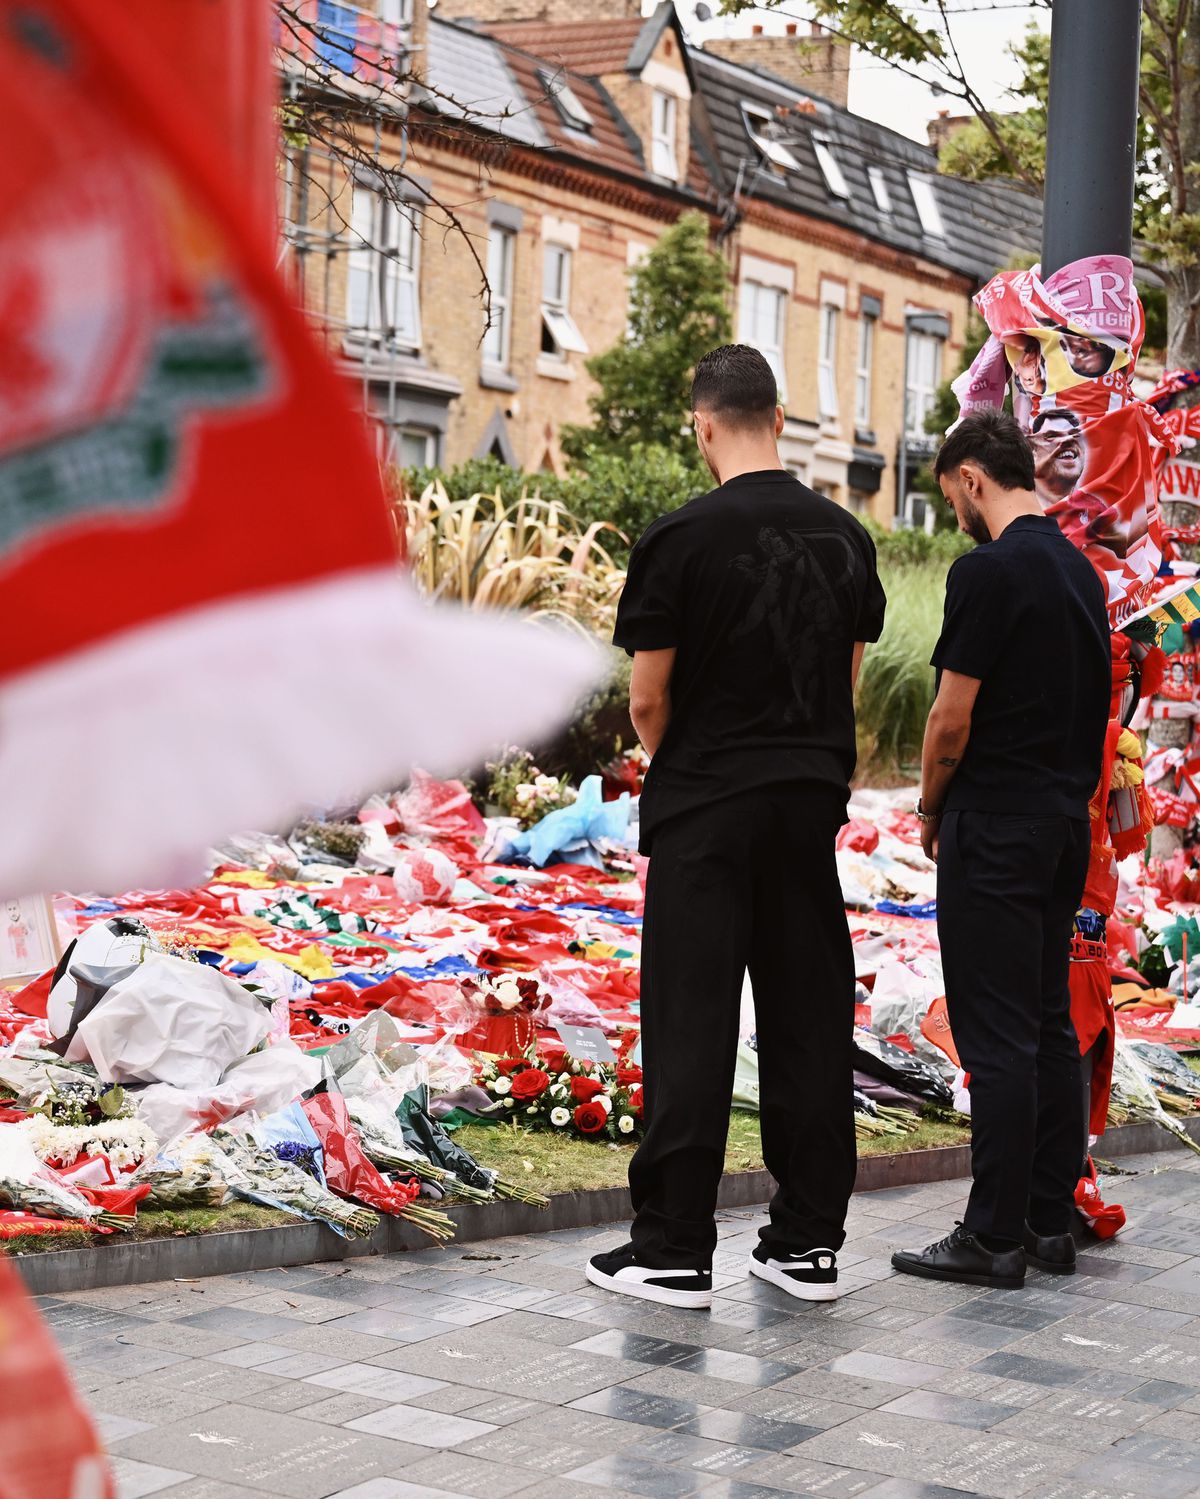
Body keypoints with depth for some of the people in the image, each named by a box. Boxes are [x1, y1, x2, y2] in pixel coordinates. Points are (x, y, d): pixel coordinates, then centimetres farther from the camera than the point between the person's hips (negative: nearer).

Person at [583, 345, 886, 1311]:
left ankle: (676, 1250, 1)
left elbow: (647, 702, -7)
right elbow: (848, 683, 12)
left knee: (692, 1026, -1)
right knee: (810, 1021, 10)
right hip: (813, 801, 5)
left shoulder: (684, 537, -11)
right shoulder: (847, 538, 7)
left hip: (706, 808, -5)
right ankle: (810, 1241, 14)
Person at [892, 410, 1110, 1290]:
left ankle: (996, 1237, -2)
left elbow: (953, 718, -16)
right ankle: (1052, 1220, 17)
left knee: (998, 1035, -6)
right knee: (1051, 1025, 12)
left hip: (996, 829, -9)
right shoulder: (1081, 569, 13)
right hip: (1067, 820, 9)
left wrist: (931, 808, 2)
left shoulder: (988, 572, -16)